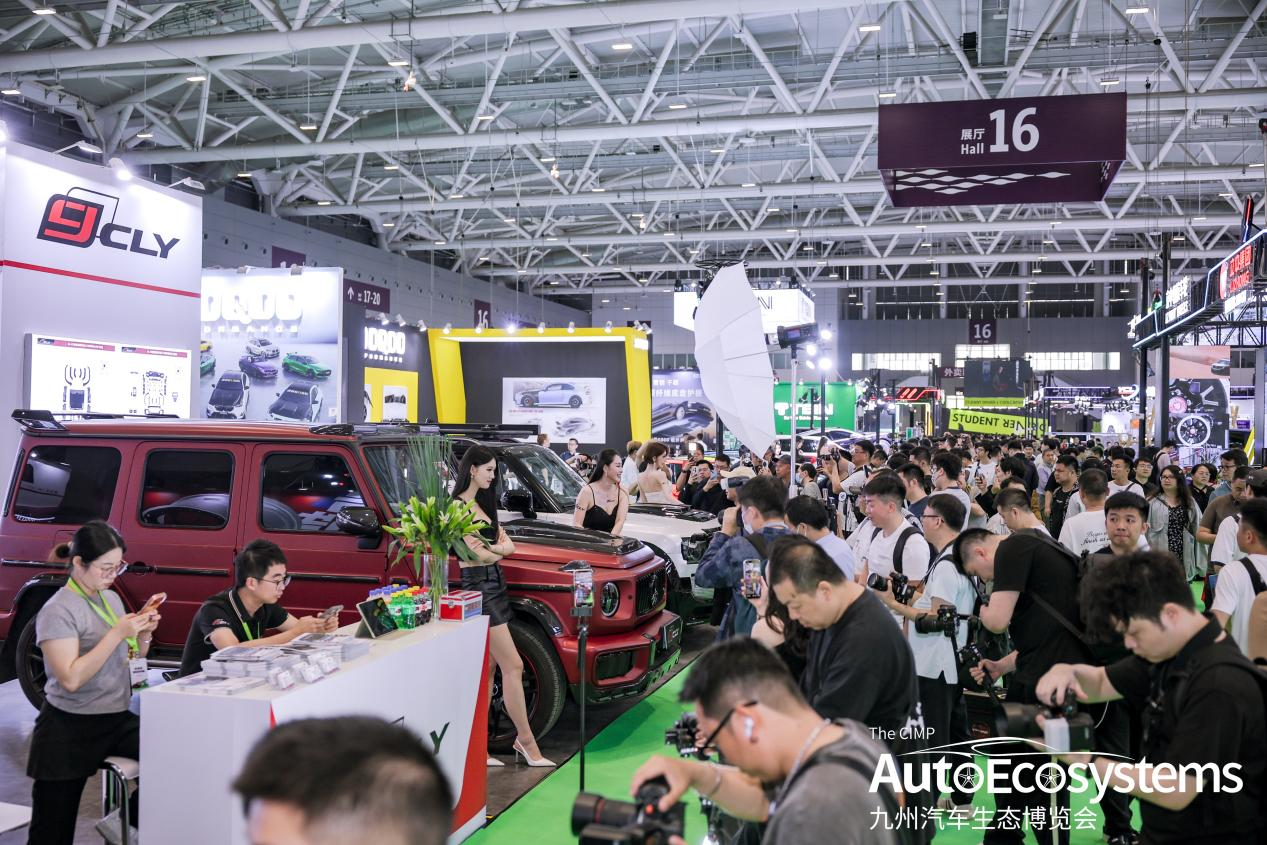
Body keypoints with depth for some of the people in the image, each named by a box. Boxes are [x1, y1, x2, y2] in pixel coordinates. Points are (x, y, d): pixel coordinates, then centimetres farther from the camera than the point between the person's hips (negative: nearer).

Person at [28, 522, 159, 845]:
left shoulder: (112, 598, 10)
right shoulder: (58, 611, -12)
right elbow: (71, 679, -22)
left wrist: (144, 633, -3)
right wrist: (117, 634, -22)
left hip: (117, 719, 6)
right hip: (70, 729, -6)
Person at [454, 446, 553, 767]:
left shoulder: (482, 504, 17)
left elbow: (508, 545, 10)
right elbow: (479, 554, -17)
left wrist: (490, 548, -10)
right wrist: (499, 550, 3)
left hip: (494, 584, 9)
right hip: (478, 587, -9)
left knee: (487, 669, 9)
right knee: (513, 666, -7)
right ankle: (526, 741, 2)